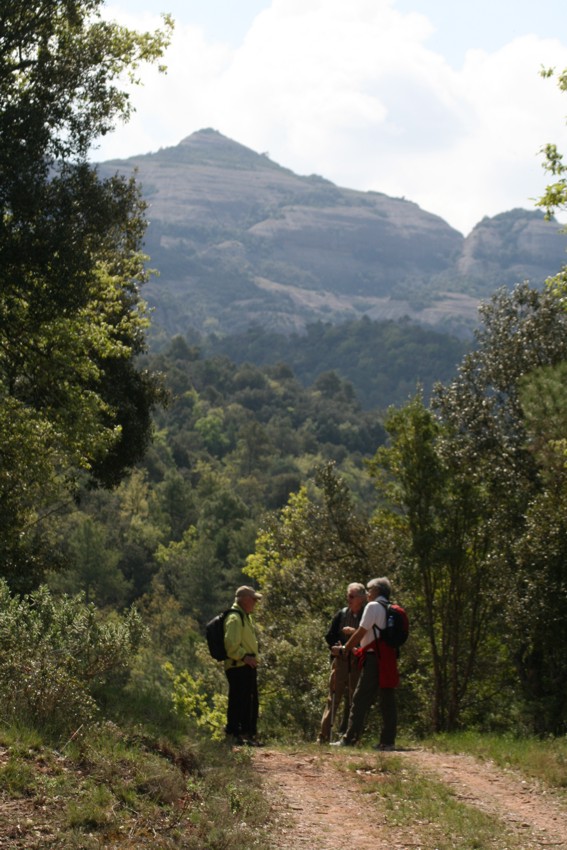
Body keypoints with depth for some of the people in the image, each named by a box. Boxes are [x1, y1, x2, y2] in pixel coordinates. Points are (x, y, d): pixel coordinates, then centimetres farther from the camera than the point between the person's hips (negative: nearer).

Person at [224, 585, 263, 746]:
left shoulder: (245, 617, 20)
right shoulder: (234, 618, -14)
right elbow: (231, 644, -22)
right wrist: (244, 657, -25)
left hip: (248, 667, 11)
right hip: (237, 667, -11)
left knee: (251, 702, 13)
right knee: (237, 701, -9)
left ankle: (249, 734, 19)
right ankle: (233, 734, -6)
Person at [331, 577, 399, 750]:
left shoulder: (373, 606, -6)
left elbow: (361, 632, -8)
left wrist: (344, 650, 1)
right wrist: (357, 648, 28)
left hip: (374, 659, -8)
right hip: (389, 659, 8)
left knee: (361, 700, -7)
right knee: (387, 700, 5)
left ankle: (349, 739, -8)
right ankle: (388, 740, 3)